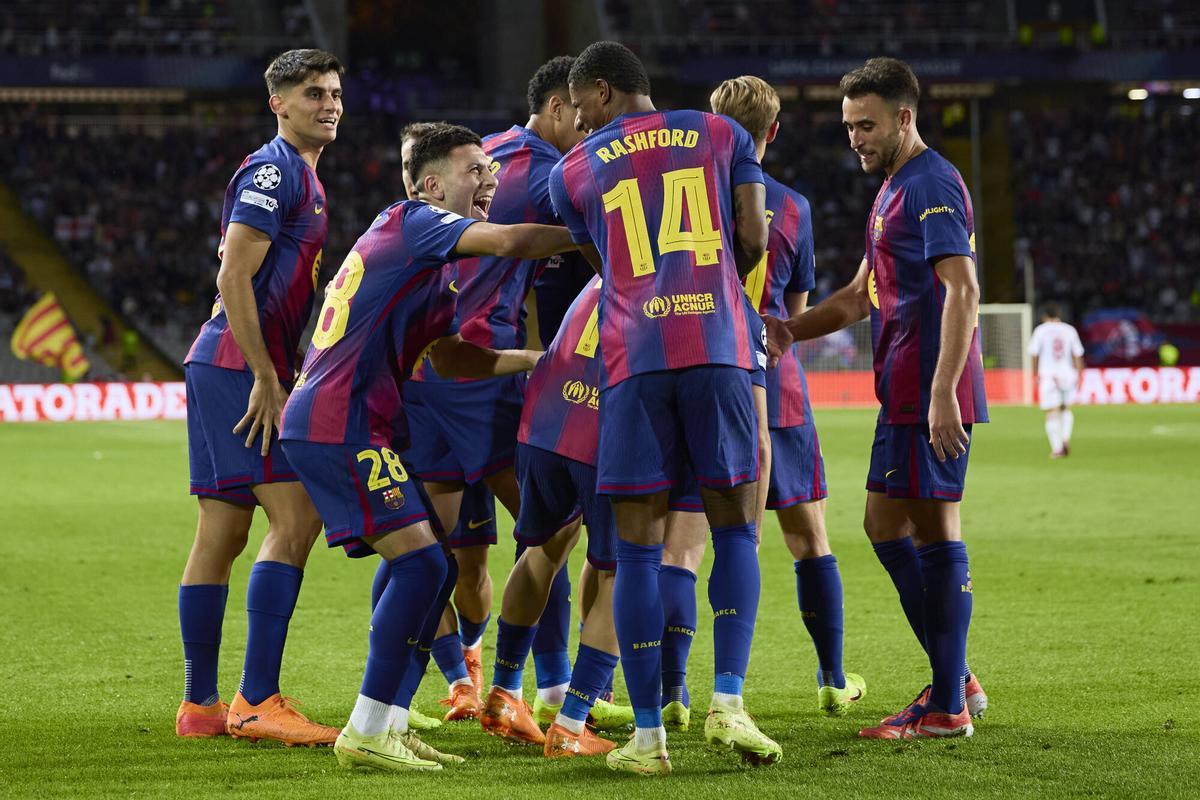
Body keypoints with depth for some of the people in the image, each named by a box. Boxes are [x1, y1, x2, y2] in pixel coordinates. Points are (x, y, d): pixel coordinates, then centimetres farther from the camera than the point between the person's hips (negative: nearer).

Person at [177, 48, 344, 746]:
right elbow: (233, 278, -18)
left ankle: (200, 705, 13)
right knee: (296, 518, -14)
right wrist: (267, 379, -19)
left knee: (223, 533, 10)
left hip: (225, 371, 10)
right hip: (238, 368, -10)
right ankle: (257, 701, -16)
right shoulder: (274, 170, -10)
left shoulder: (301, 177, 20)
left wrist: (284, 374, 19)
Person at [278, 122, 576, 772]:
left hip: (358, 426, 10)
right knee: (422, 563, -15)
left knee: (430, 568, 10)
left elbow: (447, 356, 24)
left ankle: (389, 724, 12)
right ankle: (366, 733, -14)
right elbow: (511, 242, -18)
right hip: (338, 425, -10)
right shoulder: (412, 221, -6)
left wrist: (538, 359, 18)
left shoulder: (430, 263, 23)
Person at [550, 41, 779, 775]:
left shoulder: (573, 172, 15)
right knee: (736, 530, 10)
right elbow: (754, 239, 8)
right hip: (718, 349, 0)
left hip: (634, 357, 0)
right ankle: (729, 700, -5)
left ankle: (648, 733, 1)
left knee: (638, 546, 3)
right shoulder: (721, 135, 14)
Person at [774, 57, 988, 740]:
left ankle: (948, 708, -3)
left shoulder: (931, 185, -12)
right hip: (905, 393, 10)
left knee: (934, 531, -7)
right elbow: (861, 297, 27)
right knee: (885, 524, 13)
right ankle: (955, 679, 19)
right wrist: (785, 331, 15)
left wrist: (943, 393, -28)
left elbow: (962, 289, -22)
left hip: (931, 395, -10)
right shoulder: (896, 189, 20)